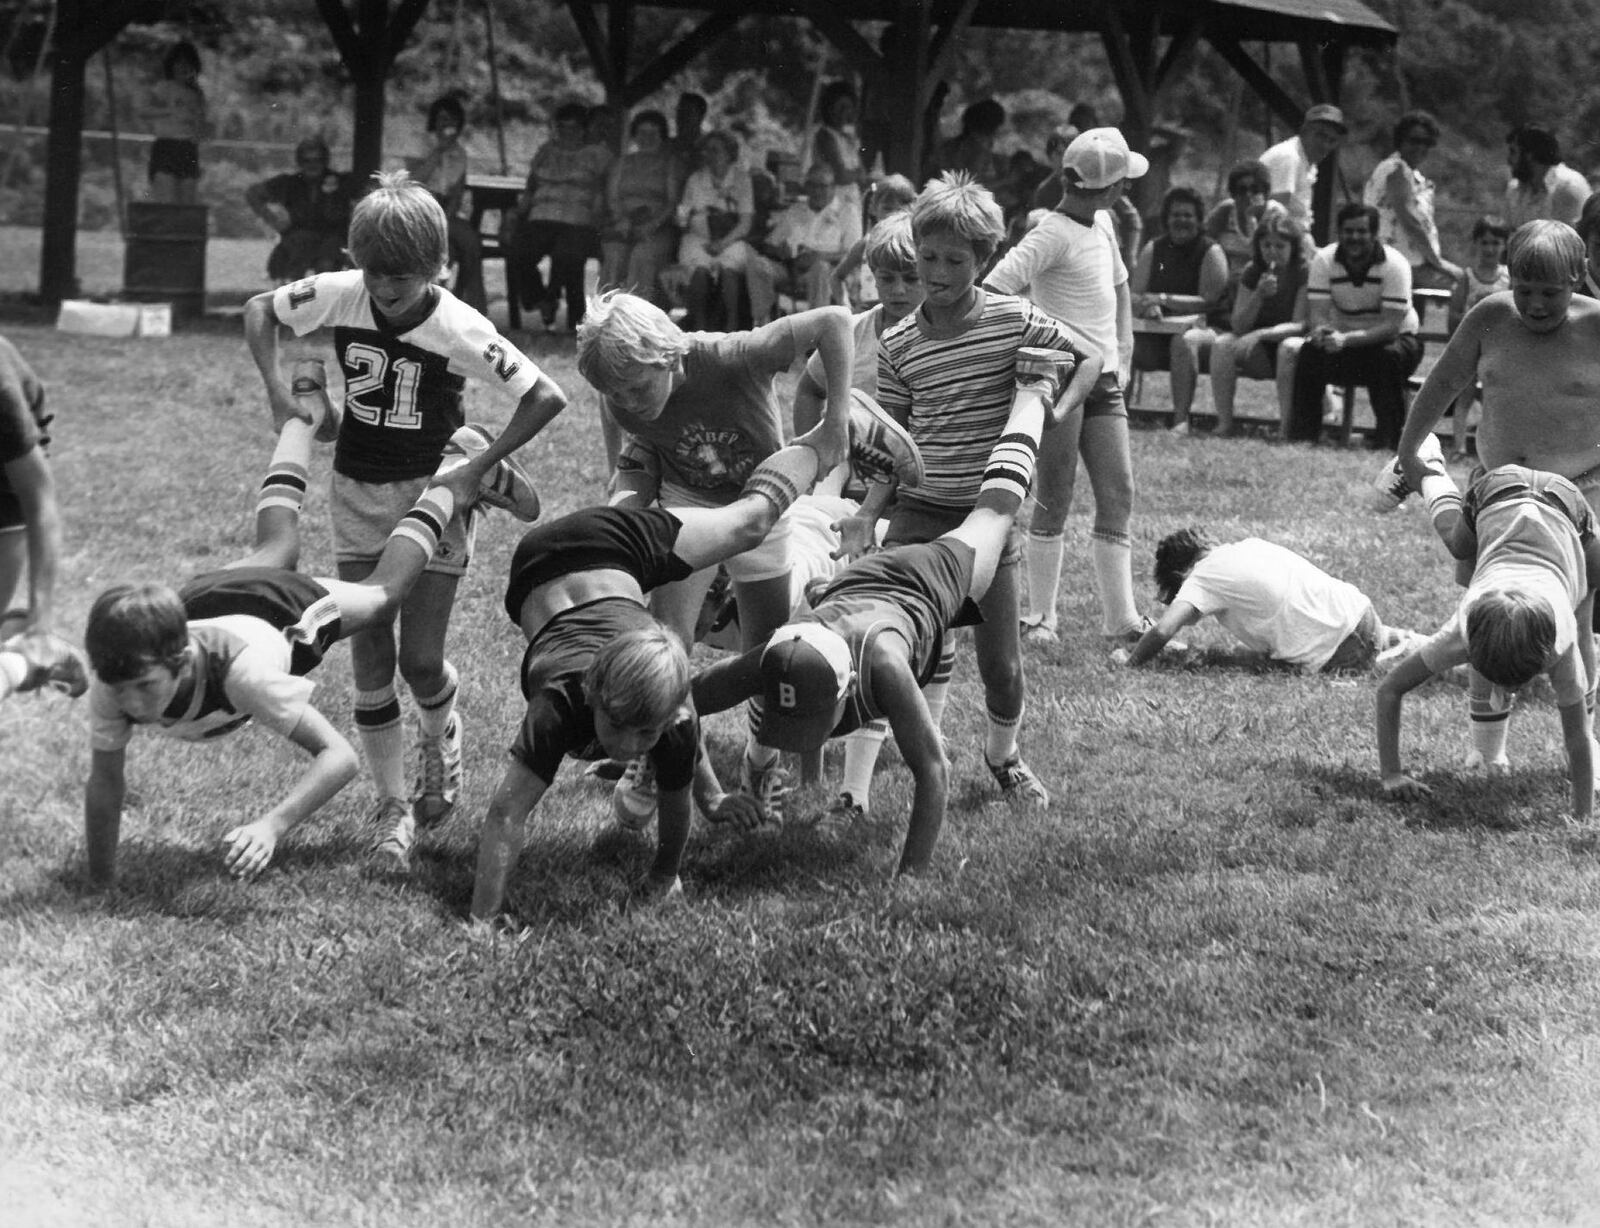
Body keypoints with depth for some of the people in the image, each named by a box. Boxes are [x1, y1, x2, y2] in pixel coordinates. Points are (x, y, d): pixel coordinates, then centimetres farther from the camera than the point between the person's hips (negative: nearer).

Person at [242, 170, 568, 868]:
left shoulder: (459, 330, -22)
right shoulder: (339, 295, -12)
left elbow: (546, 397, -20)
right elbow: (260, 310, 4)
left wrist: (481, 467, -23)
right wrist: (278, 392, -9)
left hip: (432, 495, -3)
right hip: (357, 493, 3)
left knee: (420, 660, -5)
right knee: (369, 661, 0)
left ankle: (441, 734, 31)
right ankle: (394, 809, 10)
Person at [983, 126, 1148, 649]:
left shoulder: (1102, 224, 11)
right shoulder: (1053, 235, -16)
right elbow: (992, 291, -24)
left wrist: (1123, 352, 18)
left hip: (1103, 381, 8)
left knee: (1118, 494, 2)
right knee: (1055, 501, -1)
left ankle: (1121, 619, 4)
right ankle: (1040, 617, 10)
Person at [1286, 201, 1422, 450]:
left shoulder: (1394, 265, -22)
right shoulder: (1325, 260, -11)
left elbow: (1391, 327, -29)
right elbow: (1318, 314, -18)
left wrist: (1347, 339, -43)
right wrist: (1321, 331, -44)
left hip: (1395, 338, -3)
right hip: (1342, 334, 3)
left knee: (1389, 357, -36)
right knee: (1311, 351, -27)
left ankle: (1387, 439, -25)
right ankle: (1301, 434, -18)